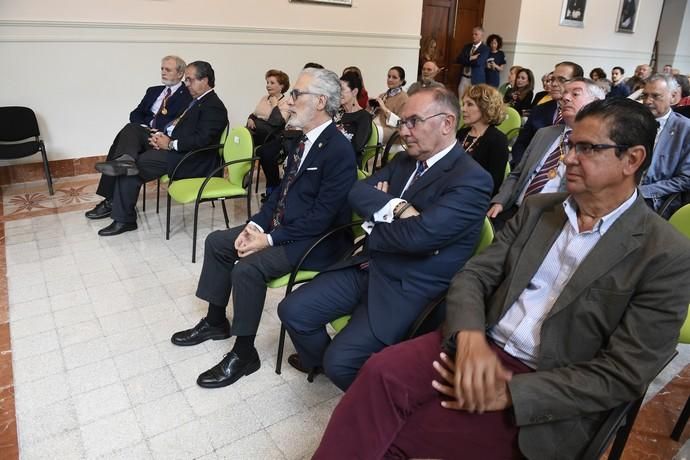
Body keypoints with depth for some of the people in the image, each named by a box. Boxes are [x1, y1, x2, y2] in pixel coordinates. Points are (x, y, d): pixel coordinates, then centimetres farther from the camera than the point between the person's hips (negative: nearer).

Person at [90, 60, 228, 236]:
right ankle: (126, 160, -27)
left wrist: (170, 144, -18)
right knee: (131, 129, 3)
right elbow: (177, 126, 21)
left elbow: (201, 139, -23)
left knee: (131, 170, -16)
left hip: (191, 160, -10)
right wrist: (161, 135, -1)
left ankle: (124, 220, -3)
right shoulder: (197, 101, 19)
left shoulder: (214, 106, -11)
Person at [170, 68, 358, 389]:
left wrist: (270, 239, -21)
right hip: (282, 225, 10)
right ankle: (215, 321, 25)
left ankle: (244, 353, -6)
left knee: (247, 267, -27)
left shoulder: (339, 150, -22)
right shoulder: (302, 140, 7)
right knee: (217, 242, 9)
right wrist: (256, 224, -1)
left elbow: (321, 217, -25)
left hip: (316, 240, -10)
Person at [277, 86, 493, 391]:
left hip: (410, 288, -7)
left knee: (341, 360, -18)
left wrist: (374, 226, -8)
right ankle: (317, 360, 32)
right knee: (293, 310, 1)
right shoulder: (404, 161, 10)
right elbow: (357, 193, 0)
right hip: (369, 266, 8)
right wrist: (397, 207, -19)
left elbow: (419, 234, -27)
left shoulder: (471, 179, -16)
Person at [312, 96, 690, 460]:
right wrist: (471, 337, -18)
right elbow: (473, 275, 3)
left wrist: (511, 392, -19)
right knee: (382, 371, -24)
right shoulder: (537, 209, 9)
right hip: (482, 345, 4)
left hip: (547, 393, -4)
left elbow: (623, 374, -11)